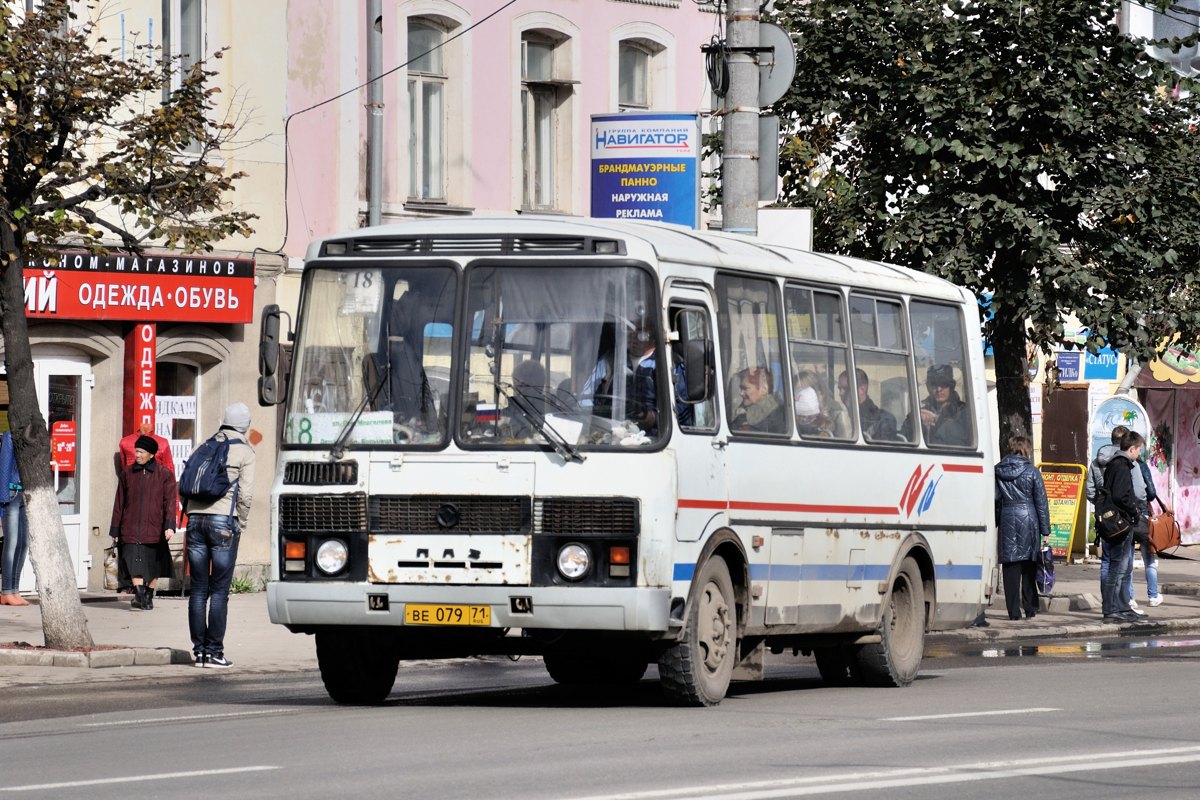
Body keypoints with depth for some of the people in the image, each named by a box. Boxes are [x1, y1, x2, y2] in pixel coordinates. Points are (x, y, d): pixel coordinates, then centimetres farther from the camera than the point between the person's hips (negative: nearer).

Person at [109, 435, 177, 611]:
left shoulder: (164, 474, 2)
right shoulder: (127, 474, 9)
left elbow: (170, 502, -4)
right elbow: (119, 503, 13)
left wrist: (170, 526, -16)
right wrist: (115, 529, 12)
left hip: (154, 529, -1)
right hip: (131, 529, 1)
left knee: (153, 566, 8)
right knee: (134, 562, -15)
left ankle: (149, 596, 22)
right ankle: (139, 595, -23)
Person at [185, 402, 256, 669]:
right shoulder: (244, 451, 1)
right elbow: (245, 493, -5)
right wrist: (240, 523, 8)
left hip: (196, 518, 5)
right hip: (224, 522, -5)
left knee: (198, 589, 7)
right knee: (219, 591, -3)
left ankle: (199, 650, 6)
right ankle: (214, 651, -5)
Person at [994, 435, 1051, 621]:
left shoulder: (998, 472, 4)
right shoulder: (1032, 472, -3)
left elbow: (994, 501, 7)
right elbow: (1041, 503, -2)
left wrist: (993, 525, 11)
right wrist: (1045, 530, 1)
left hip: (1007, 521, 1)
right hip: (1028, 520, -1)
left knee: (1010, 568, 3)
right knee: (1029, 567, 10)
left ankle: (1013, 611, 0)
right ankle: (1030, 609, 14)